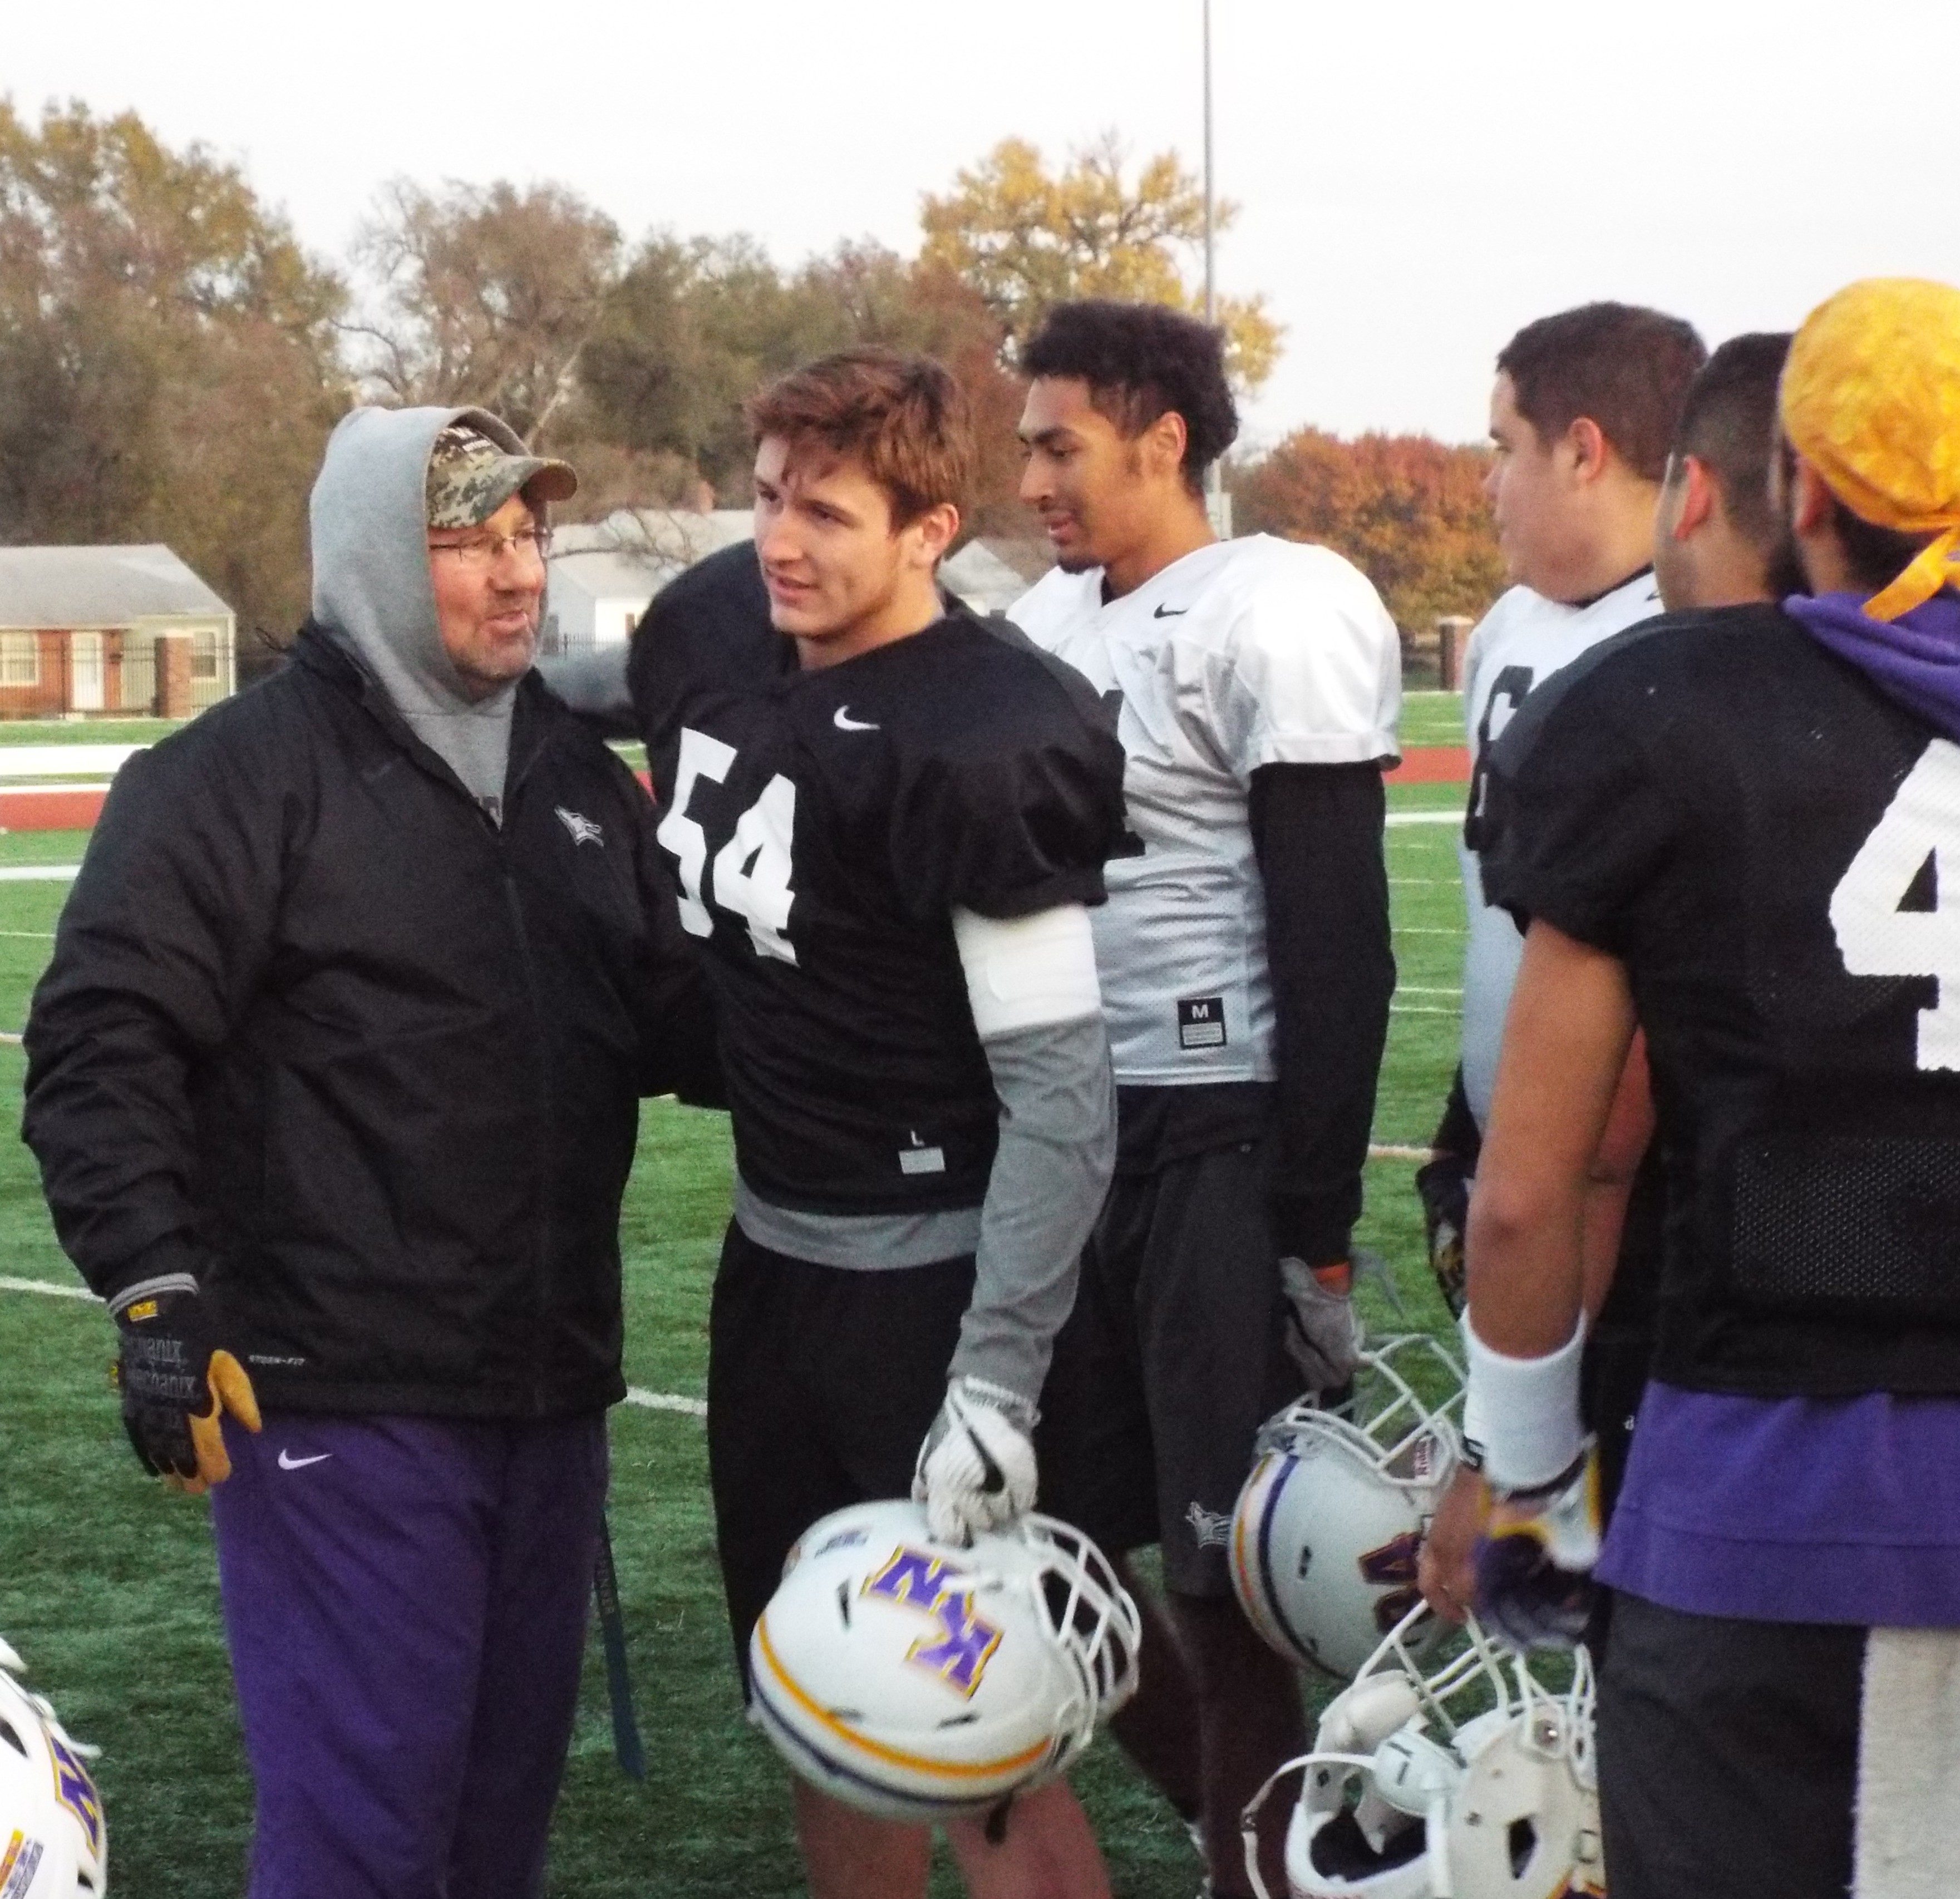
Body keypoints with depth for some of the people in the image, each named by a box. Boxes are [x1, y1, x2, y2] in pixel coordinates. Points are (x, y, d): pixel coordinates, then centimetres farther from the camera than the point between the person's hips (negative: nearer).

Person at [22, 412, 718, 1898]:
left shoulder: (582, 778, 14)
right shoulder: (242, 774, -8)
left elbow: (673, 1029, 21)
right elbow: (103, 1046, -13)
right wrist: (157, 1295, -21)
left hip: (550, 1394, 7)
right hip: (337, 1405, -7)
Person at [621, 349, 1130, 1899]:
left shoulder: (984, 747, -23)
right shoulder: (708, 623, -1)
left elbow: (1063, 1098, -22)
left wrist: (996, 1385, -24)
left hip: (929, 1268, -8)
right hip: (772, 1246, 8)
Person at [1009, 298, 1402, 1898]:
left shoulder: (1275, 615, -12)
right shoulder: (1052, 623, 13)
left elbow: (1336, 943, -15)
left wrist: (1316, 1225, -17)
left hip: (1227, 1141, -8)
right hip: (1076, 1129, 8)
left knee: (1223, 1575, -3)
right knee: (1052, 1537, 12)